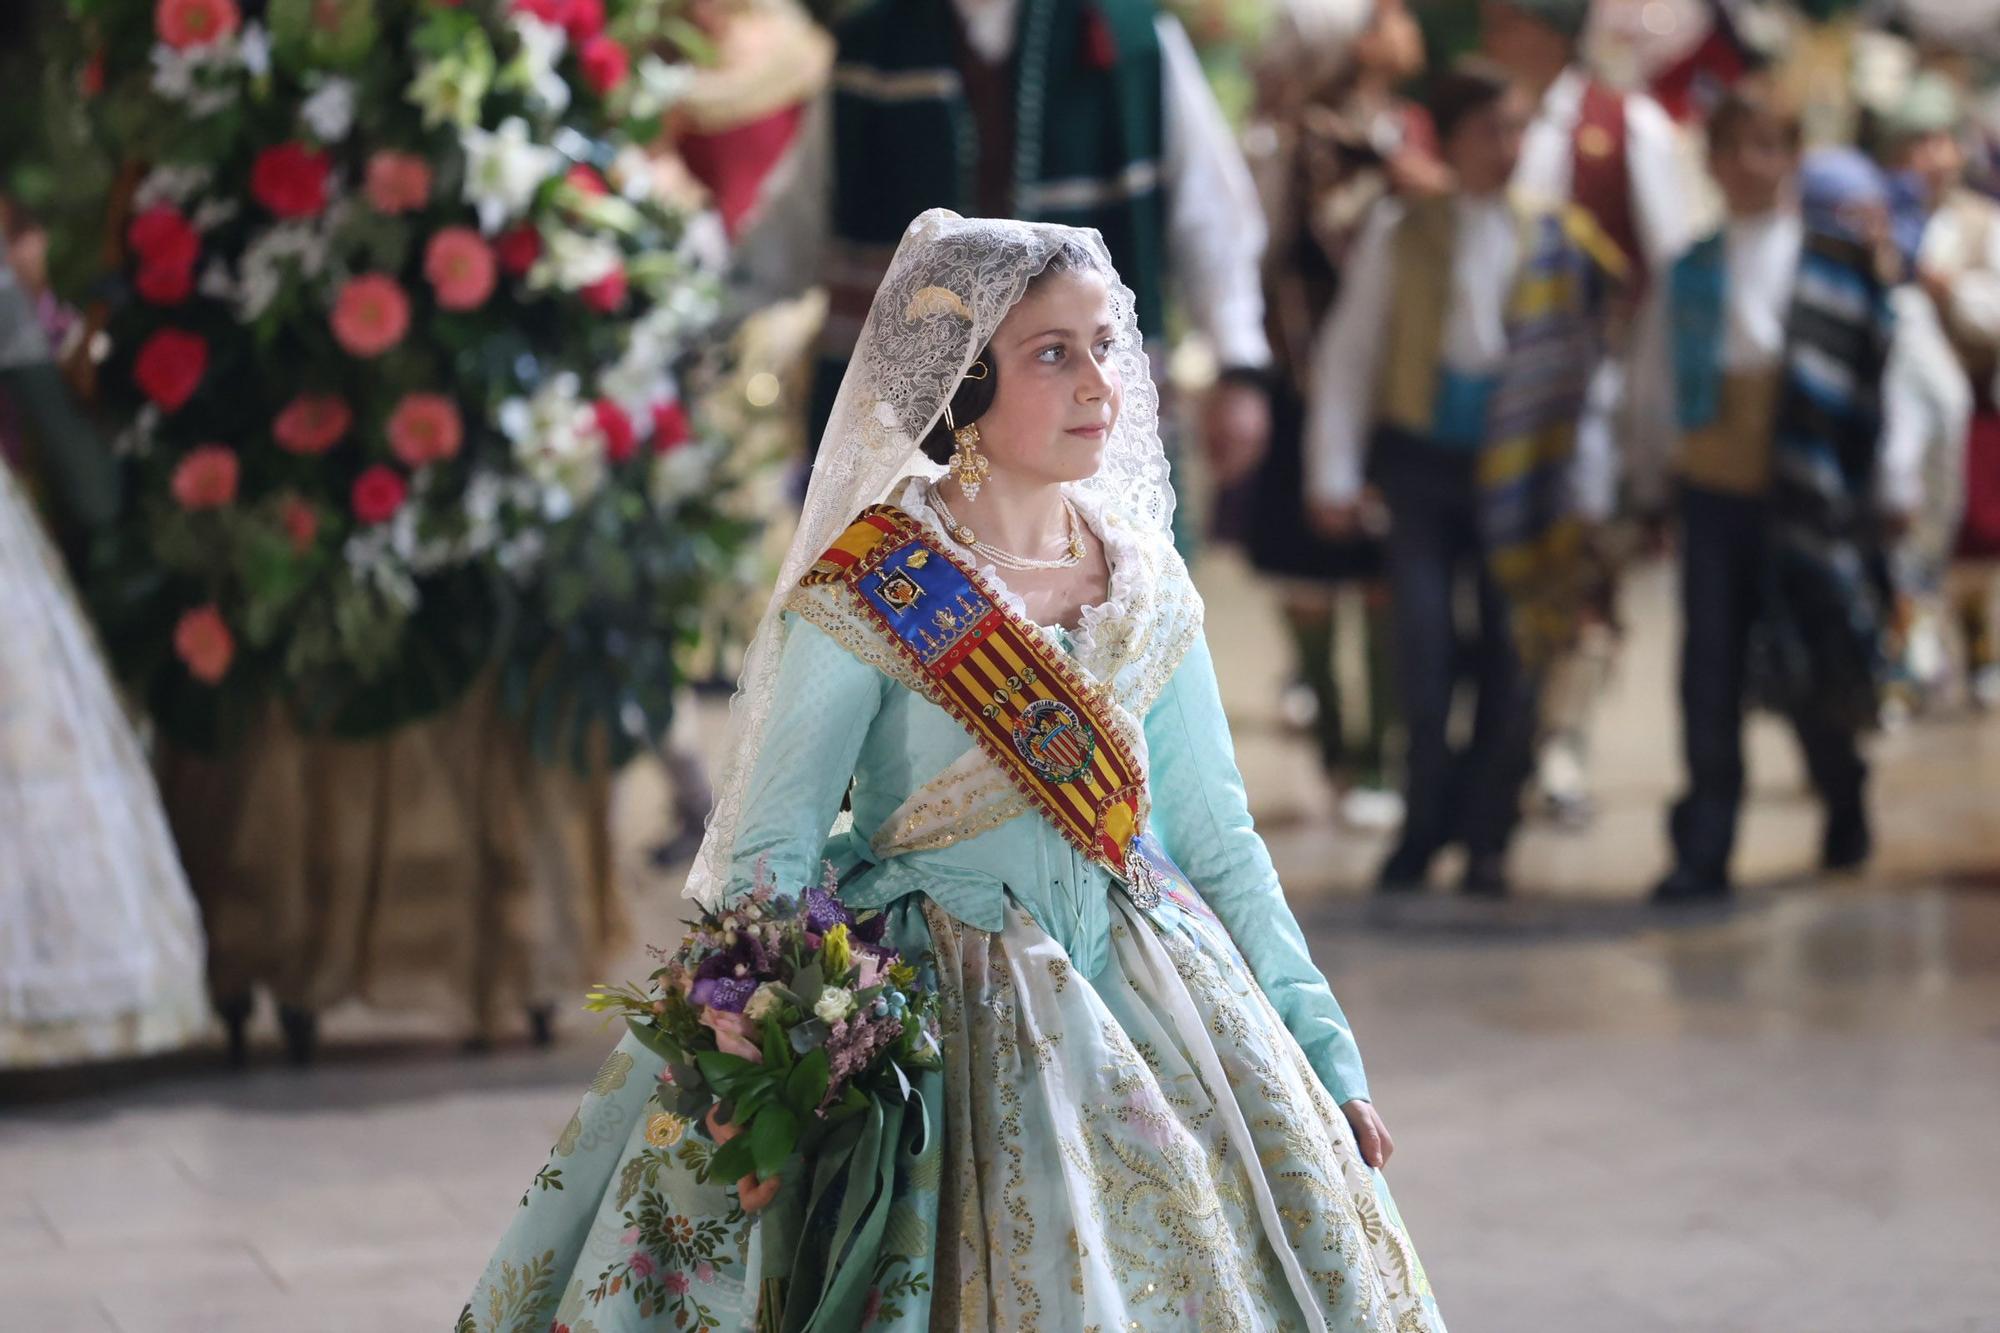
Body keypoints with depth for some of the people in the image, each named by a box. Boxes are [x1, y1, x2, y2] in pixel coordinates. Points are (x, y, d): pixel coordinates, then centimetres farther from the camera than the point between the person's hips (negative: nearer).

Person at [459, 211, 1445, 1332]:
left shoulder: (1147, 585, 6)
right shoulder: (870, 592, -10)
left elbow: (1219, 842, 12)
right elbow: (768, 859, -12)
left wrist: (1326, 1056, 8)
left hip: (1146, 995, 5)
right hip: (949, 1017, -5)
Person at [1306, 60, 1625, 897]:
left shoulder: (1559, 242, 4)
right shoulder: (1401, 233, 0)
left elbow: (1586, 352, 6)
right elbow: (1348, 352, 1)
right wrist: (1336, 474, -3)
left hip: (1521, 470, 1)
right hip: (1424, 459, -1)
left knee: (1511, 660, 1)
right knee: (1424, 653, -6)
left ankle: (1485, 838, 12)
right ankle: (1425, 826, 10)